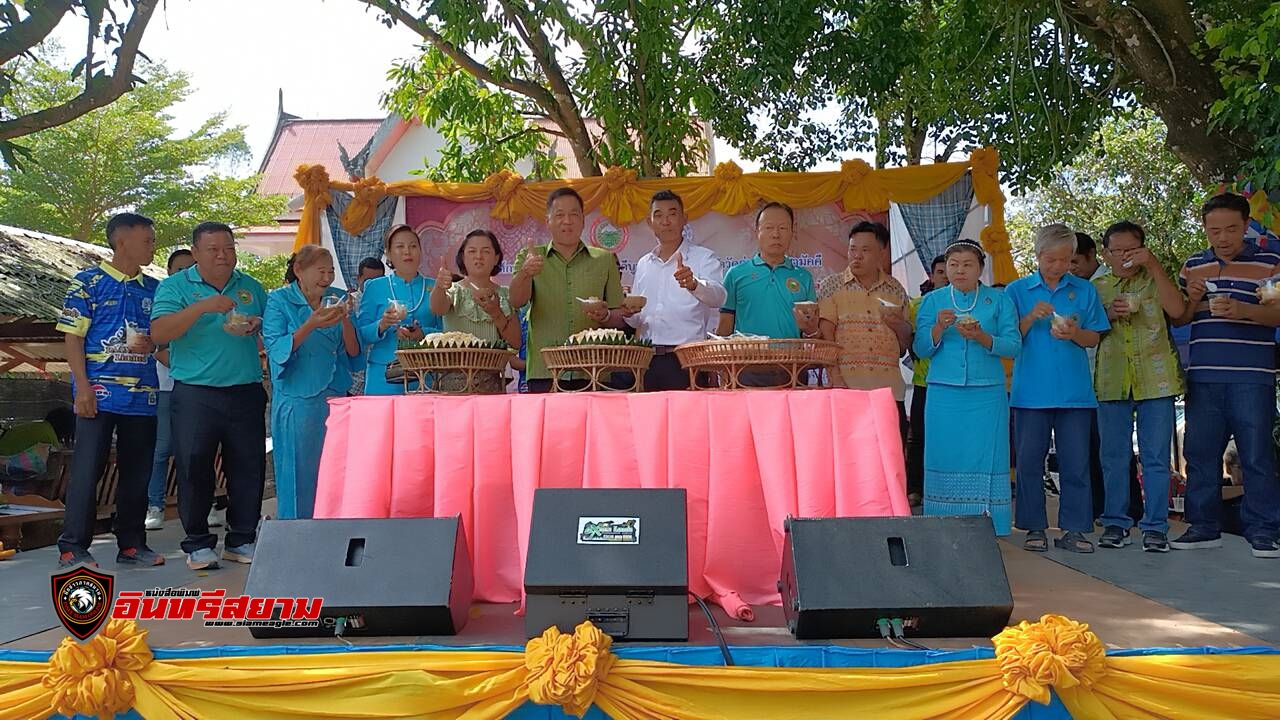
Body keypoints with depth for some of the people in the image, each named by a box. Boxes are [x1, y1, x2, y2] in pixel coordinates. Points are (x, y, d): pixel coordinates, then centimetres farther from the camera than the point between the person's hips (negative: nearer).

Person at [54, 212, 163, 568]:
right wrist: (83, 387, -13)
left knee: (137, 471, 9)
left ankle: (131, 544, 19)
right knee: (87, 469, -3)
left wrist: (152, 343, -6)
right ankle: (72, 548, 4)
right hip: (100, 392, -5)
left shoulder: (153, 288, 12)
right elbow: (73, 337, -4)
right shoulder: (88, 283, -1)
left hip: (144, 393, 5)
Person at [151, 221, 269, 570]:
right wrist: (202, 308, -21)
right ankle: (198, 543, 13)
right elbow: (159, 333, -11)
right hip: (195, 394, -3)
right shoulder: (175, 286, 3)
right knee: (194, 468, 0)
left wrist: (257, 326, -5)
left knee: (248, 468, 5)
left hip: (246, 393, 3)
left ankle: (242, 540, 17)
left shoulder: (251, 287, 13)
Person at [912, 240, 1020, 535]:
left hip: (987, 396, 0)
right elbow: (921, 349, 4)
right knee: (945, 458, -1)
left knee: (985, 461, -3)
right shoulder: (932, 301, 11)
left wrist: (981, 336, -18)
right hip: (944, 394, 1)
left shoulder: (999, 300, 9)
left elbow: (1014, 345, -1)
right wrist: (939, 327, -14)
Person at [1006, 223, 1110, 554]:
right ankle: (1035, 527, 11)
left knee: (1075, 462, 1)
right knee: (1029, 461, 1)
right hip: (1031, 390, -1)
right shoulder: (1017, 290, 7)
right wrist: (1031, 318, -13)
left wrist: (1074, 334, -12)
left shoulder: (1084, 290, 10)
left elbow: (1094, 338, 9)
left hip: (1074, 389, 1)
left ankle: (1074, 529, 9)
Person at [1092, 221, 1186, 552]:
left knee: (1156, 457, 0)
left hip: (1155, 379, -2)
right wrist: (1109, 315, -6)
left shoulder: (1155, 279, 6)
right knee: (1114, 456, 6)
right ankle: (1115, 522, 15)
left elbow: (1177, 309, -13)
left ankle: (1155, 526, 7)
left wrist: (1154, 265, -15)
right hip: (1112, 381, 2)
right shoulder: (1097, 287, 13)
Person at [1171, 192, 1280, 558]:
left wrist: (1243, 310, -20)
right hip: (1202, 375, 4)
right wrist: (1192, 299, -3)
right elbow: (1178, 319, 18)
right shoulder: (1193, 265, 15)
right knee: (1199, 452, 6)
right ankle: (1204, 527, 15)